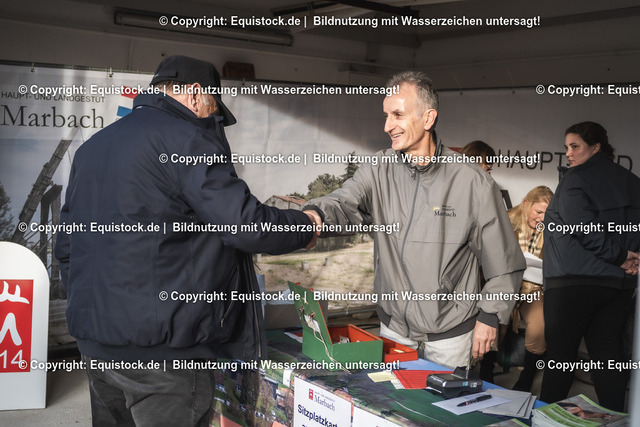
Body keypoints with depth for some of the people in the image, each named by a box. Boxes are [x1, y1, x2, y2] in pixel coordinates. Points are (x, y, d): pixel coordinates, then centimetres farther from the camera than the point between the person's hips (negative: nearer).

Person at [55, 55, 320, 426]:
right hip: (159, 346, -9)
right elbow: (245, 223, -17)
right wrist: (305, 227, 0)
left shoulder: (91, 147, 17)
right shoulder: (186, 139, -10)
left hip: (93, 340, 9)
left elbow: (67, 245, 19)